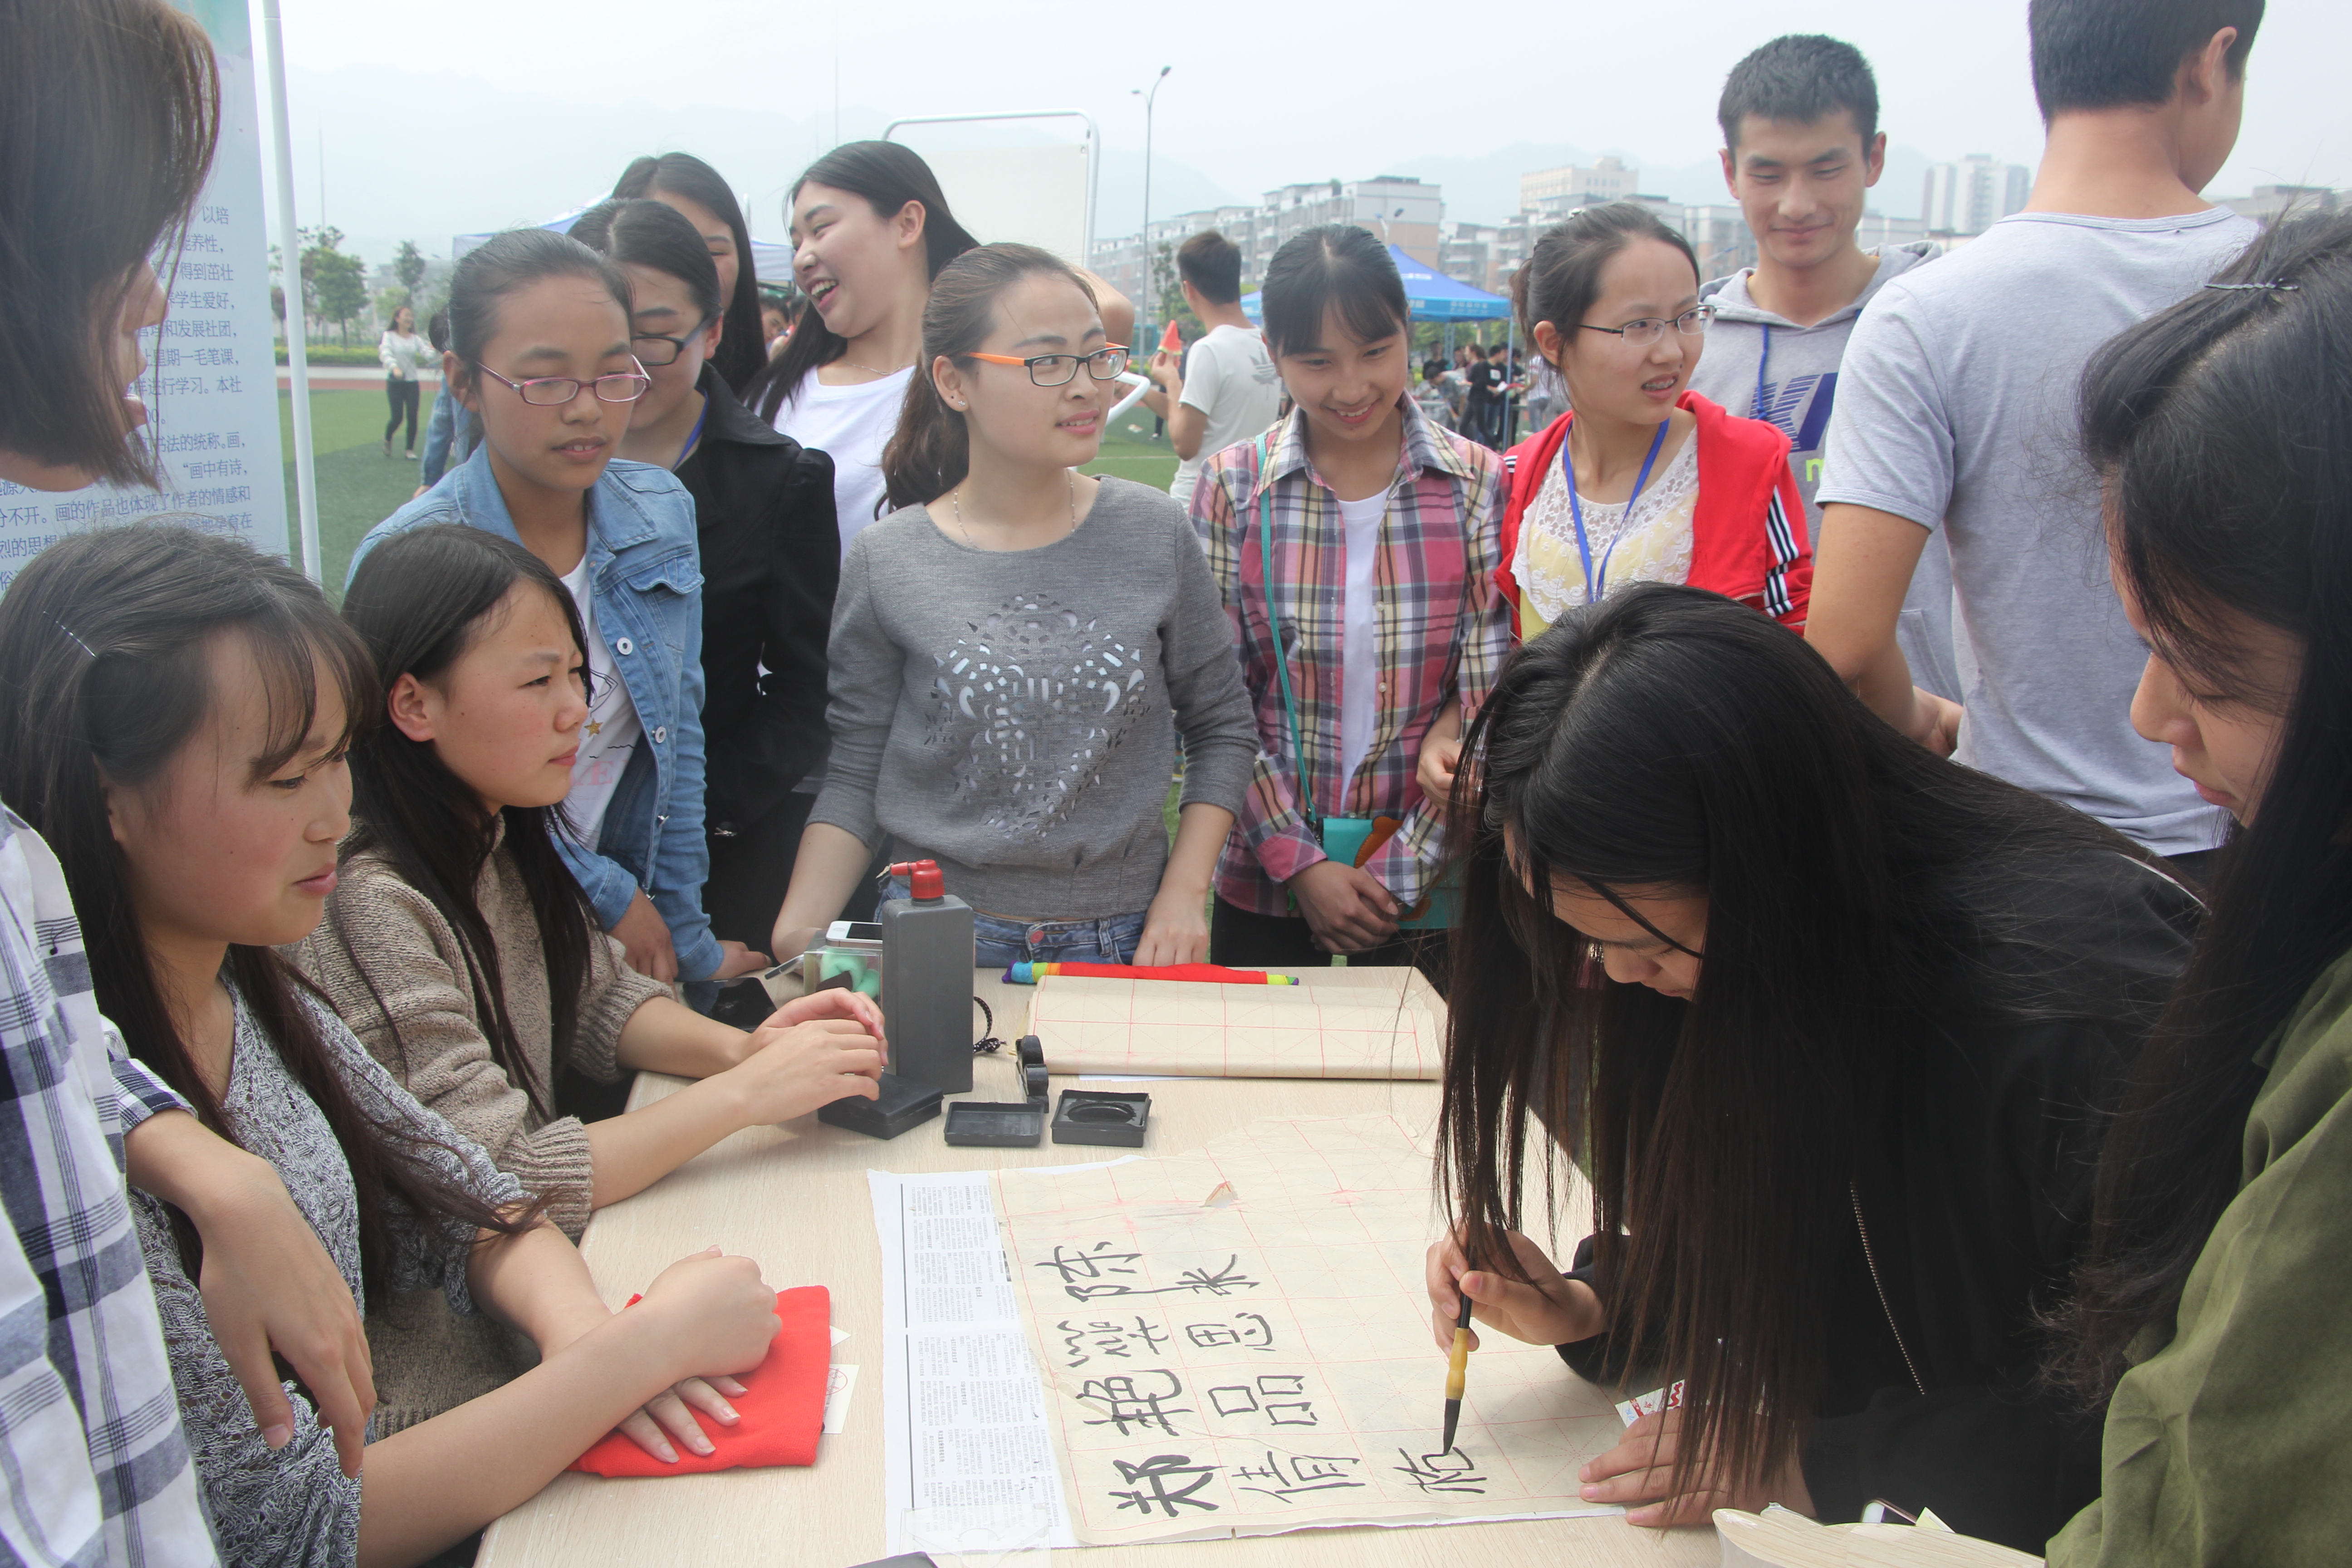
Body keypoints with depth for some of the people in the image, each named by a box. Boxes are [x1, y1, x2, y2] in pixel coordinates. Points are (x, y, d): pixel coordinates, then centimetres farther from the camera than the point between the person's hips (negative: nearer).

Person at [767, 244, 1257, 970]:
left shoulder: (1154, 535, -4)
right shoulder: (887, 564, -6)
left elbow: (1220, 725, 5)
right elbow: (855, 778, -2)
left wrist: (1184, 892, -4)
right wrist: (796, 938, -14)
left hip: (1123, 943, 1)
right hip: (940, 948, 0)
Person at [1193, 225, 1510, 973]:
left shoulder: (1479, 484, -4)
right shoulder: (1234, 487, -4)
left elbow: (1490, 705, -6)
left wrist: (1404, 869, -11)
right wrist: (1297, 860, -12)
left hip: (1428, 880, 0)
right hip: (1265, 881, 0)